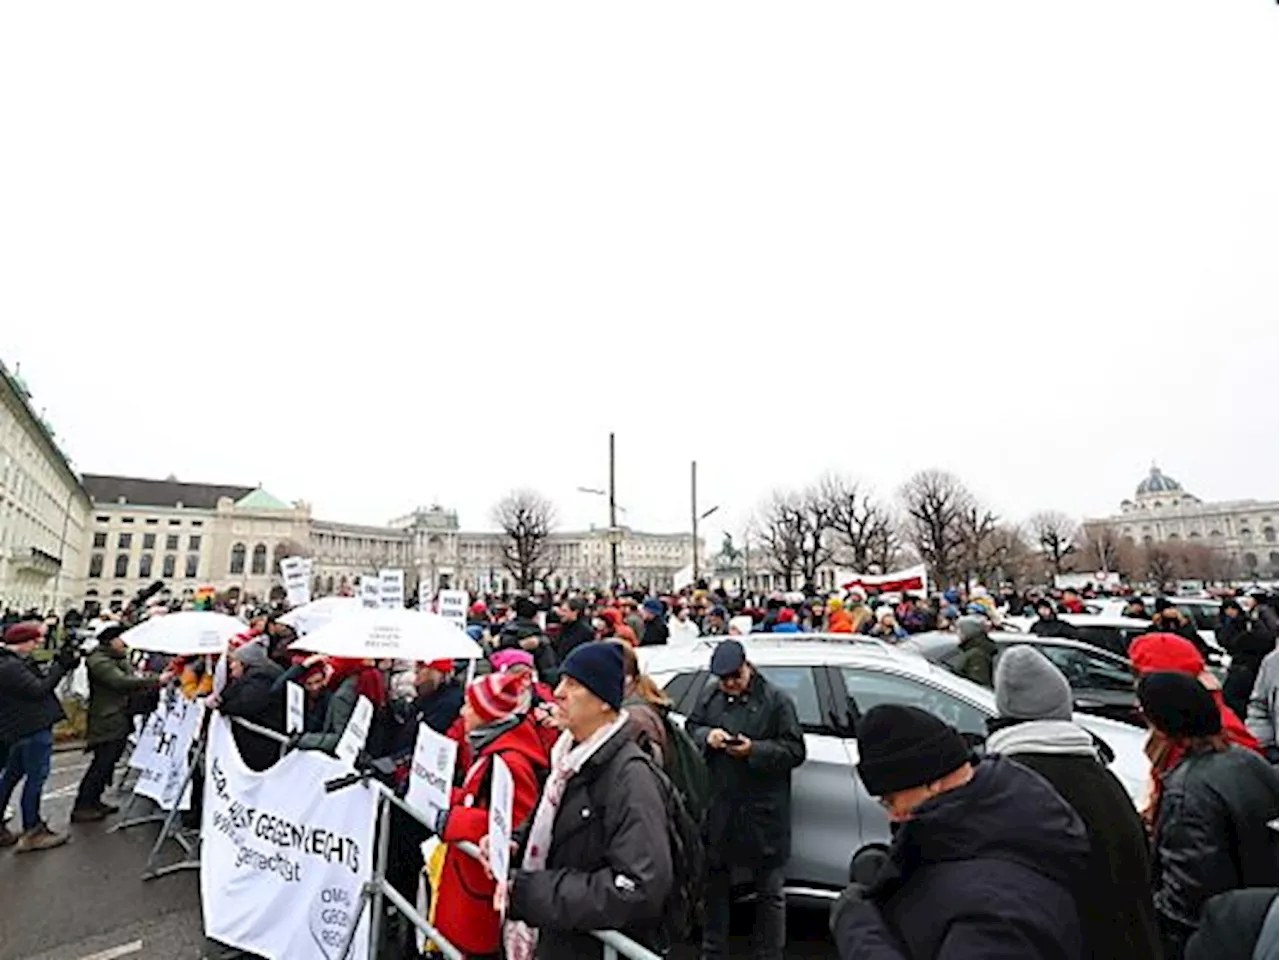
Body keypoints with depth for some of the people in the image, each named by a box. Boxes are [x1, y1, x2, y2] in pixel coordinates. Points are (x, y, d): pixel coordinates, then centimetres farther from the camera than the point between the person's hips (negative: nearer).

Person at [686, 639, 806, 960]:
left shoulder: (776, 700, -9)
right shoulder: (709, 698, 5)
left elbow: (795, 750, -10)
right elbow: (689, 728, 11)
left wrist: (754, 750, -23)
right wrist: (706, 735, -11)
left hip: (763, 812, -4)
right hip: (718, 807, 4)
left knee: (769, 891, 12)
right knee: (714, 883, 20)